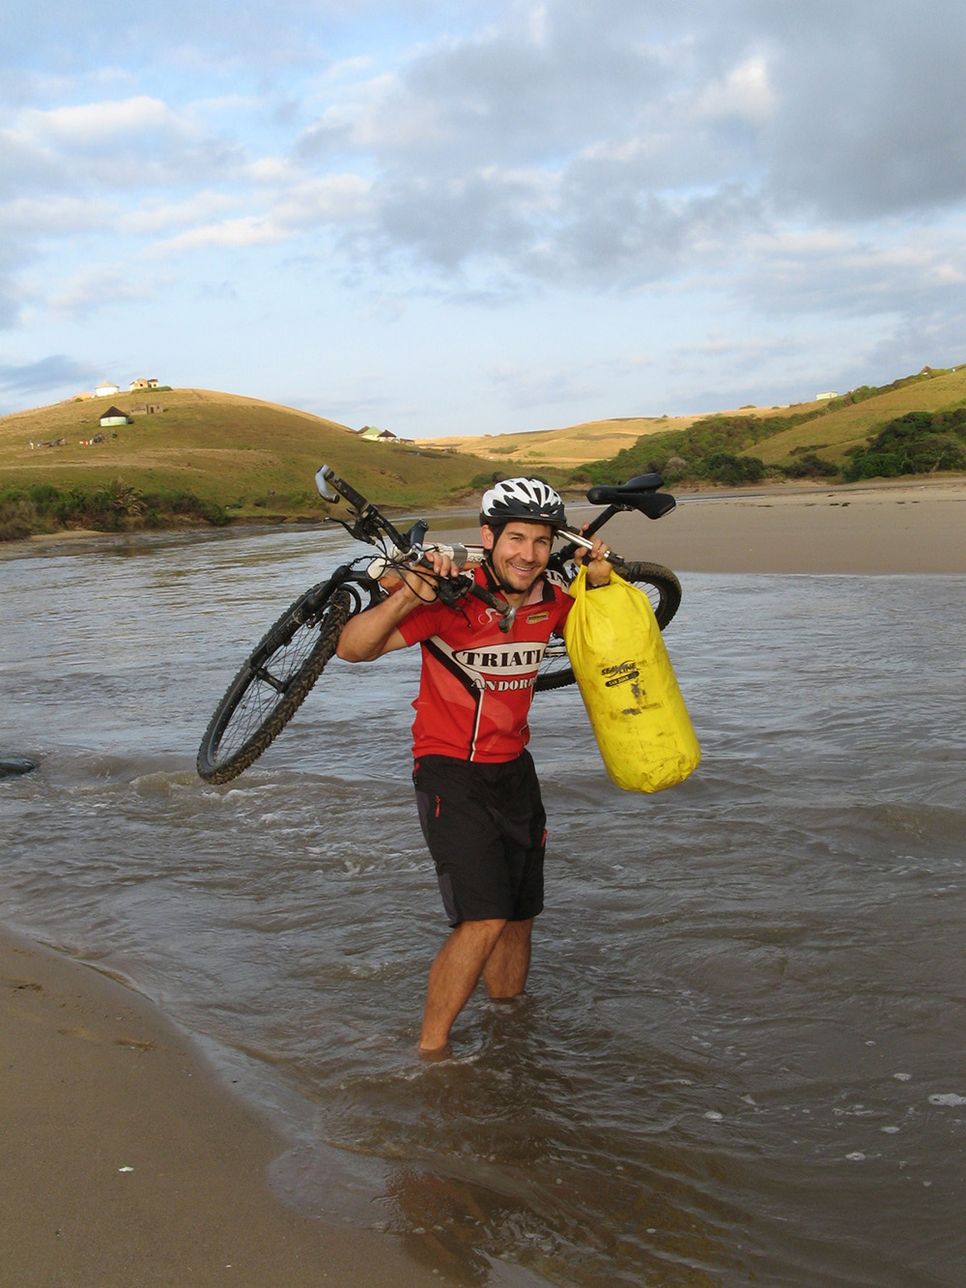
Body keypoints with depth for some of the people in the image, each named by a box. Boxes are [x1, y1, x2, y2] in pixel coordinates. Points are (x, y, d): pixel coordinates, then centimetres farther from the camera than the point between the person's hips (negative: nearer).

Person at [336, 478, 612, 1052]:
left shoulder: (553, 599, -4)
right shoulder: (454, 598, -21)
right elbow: (353, 648, -25)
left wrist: (601, 583, -4)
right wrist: (407, 596, -41)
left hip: (514, 769, 6)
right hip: (451, 772, -6)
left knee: (519, 918, 13)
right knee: (483, 920, -16)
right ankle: (430, 1049, 1)